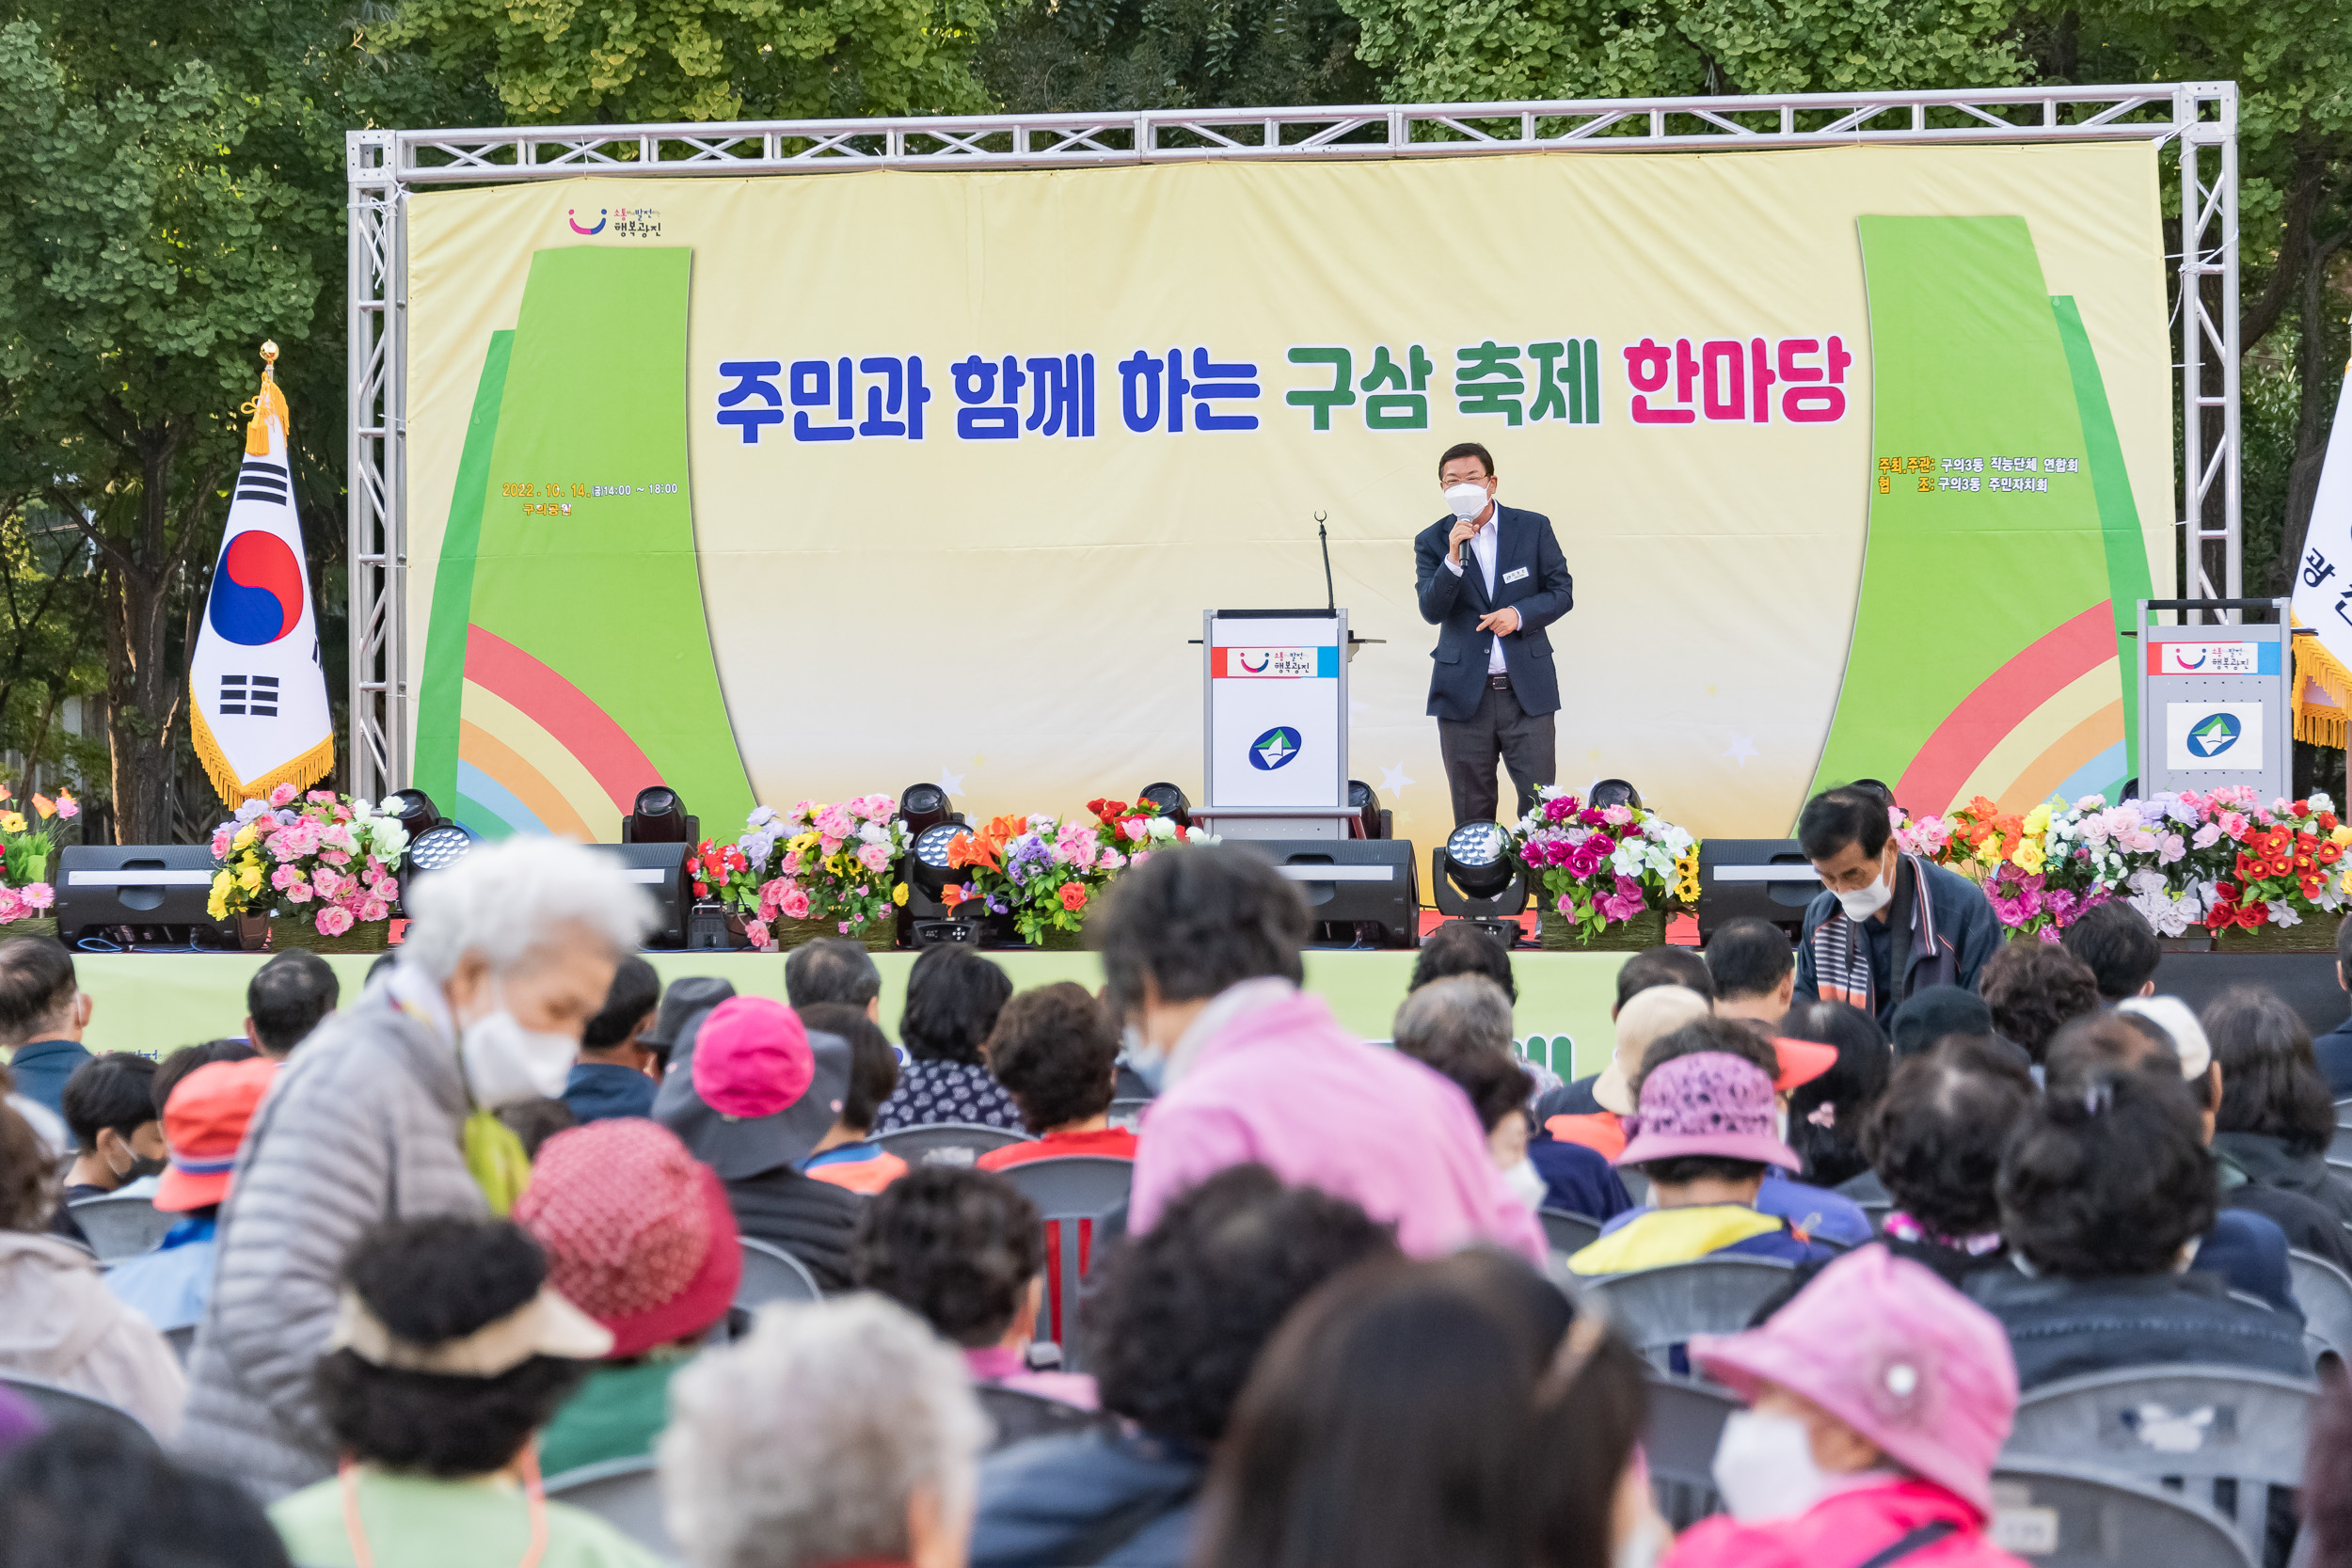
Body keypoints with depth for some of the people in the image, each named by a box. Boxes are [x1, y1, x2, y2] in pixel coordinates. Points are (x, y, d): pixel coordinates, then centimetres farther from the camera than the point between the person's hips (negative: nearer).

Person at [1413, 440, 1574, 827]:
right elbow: (1431, 611, -7)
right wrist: (1454, 560, -21)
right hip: (1465, 692, 0)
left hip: (1526, 691, 0)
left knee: (1540, 806, -1)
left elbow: (1562, 592, 5)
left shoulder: (1533, 527, 3)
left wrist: (1519, 614, -12)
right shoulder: (1432, 542, 3)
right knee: (1471, 812, 5)